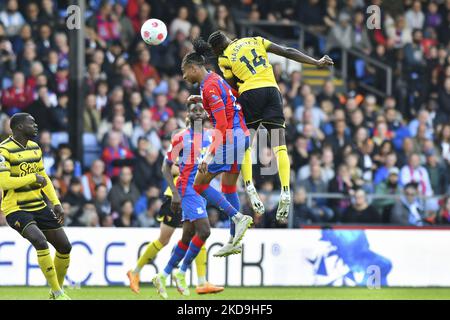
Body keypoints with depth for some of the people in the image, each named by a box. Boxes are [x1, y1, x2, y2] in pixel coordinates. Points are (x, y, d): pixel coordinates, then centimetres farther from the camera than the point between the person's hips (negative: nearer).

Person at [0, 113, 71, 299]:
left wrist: (56, 203, 11)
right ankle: (57, 293, -20)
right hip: (16, 209, -8)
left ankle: (58, 290, 25)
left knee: (64, 246, 5)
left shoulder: (35, 148, 11)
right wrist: (33, 178, -18)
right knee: (40, 241, -29)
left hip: (39, 207, 8)